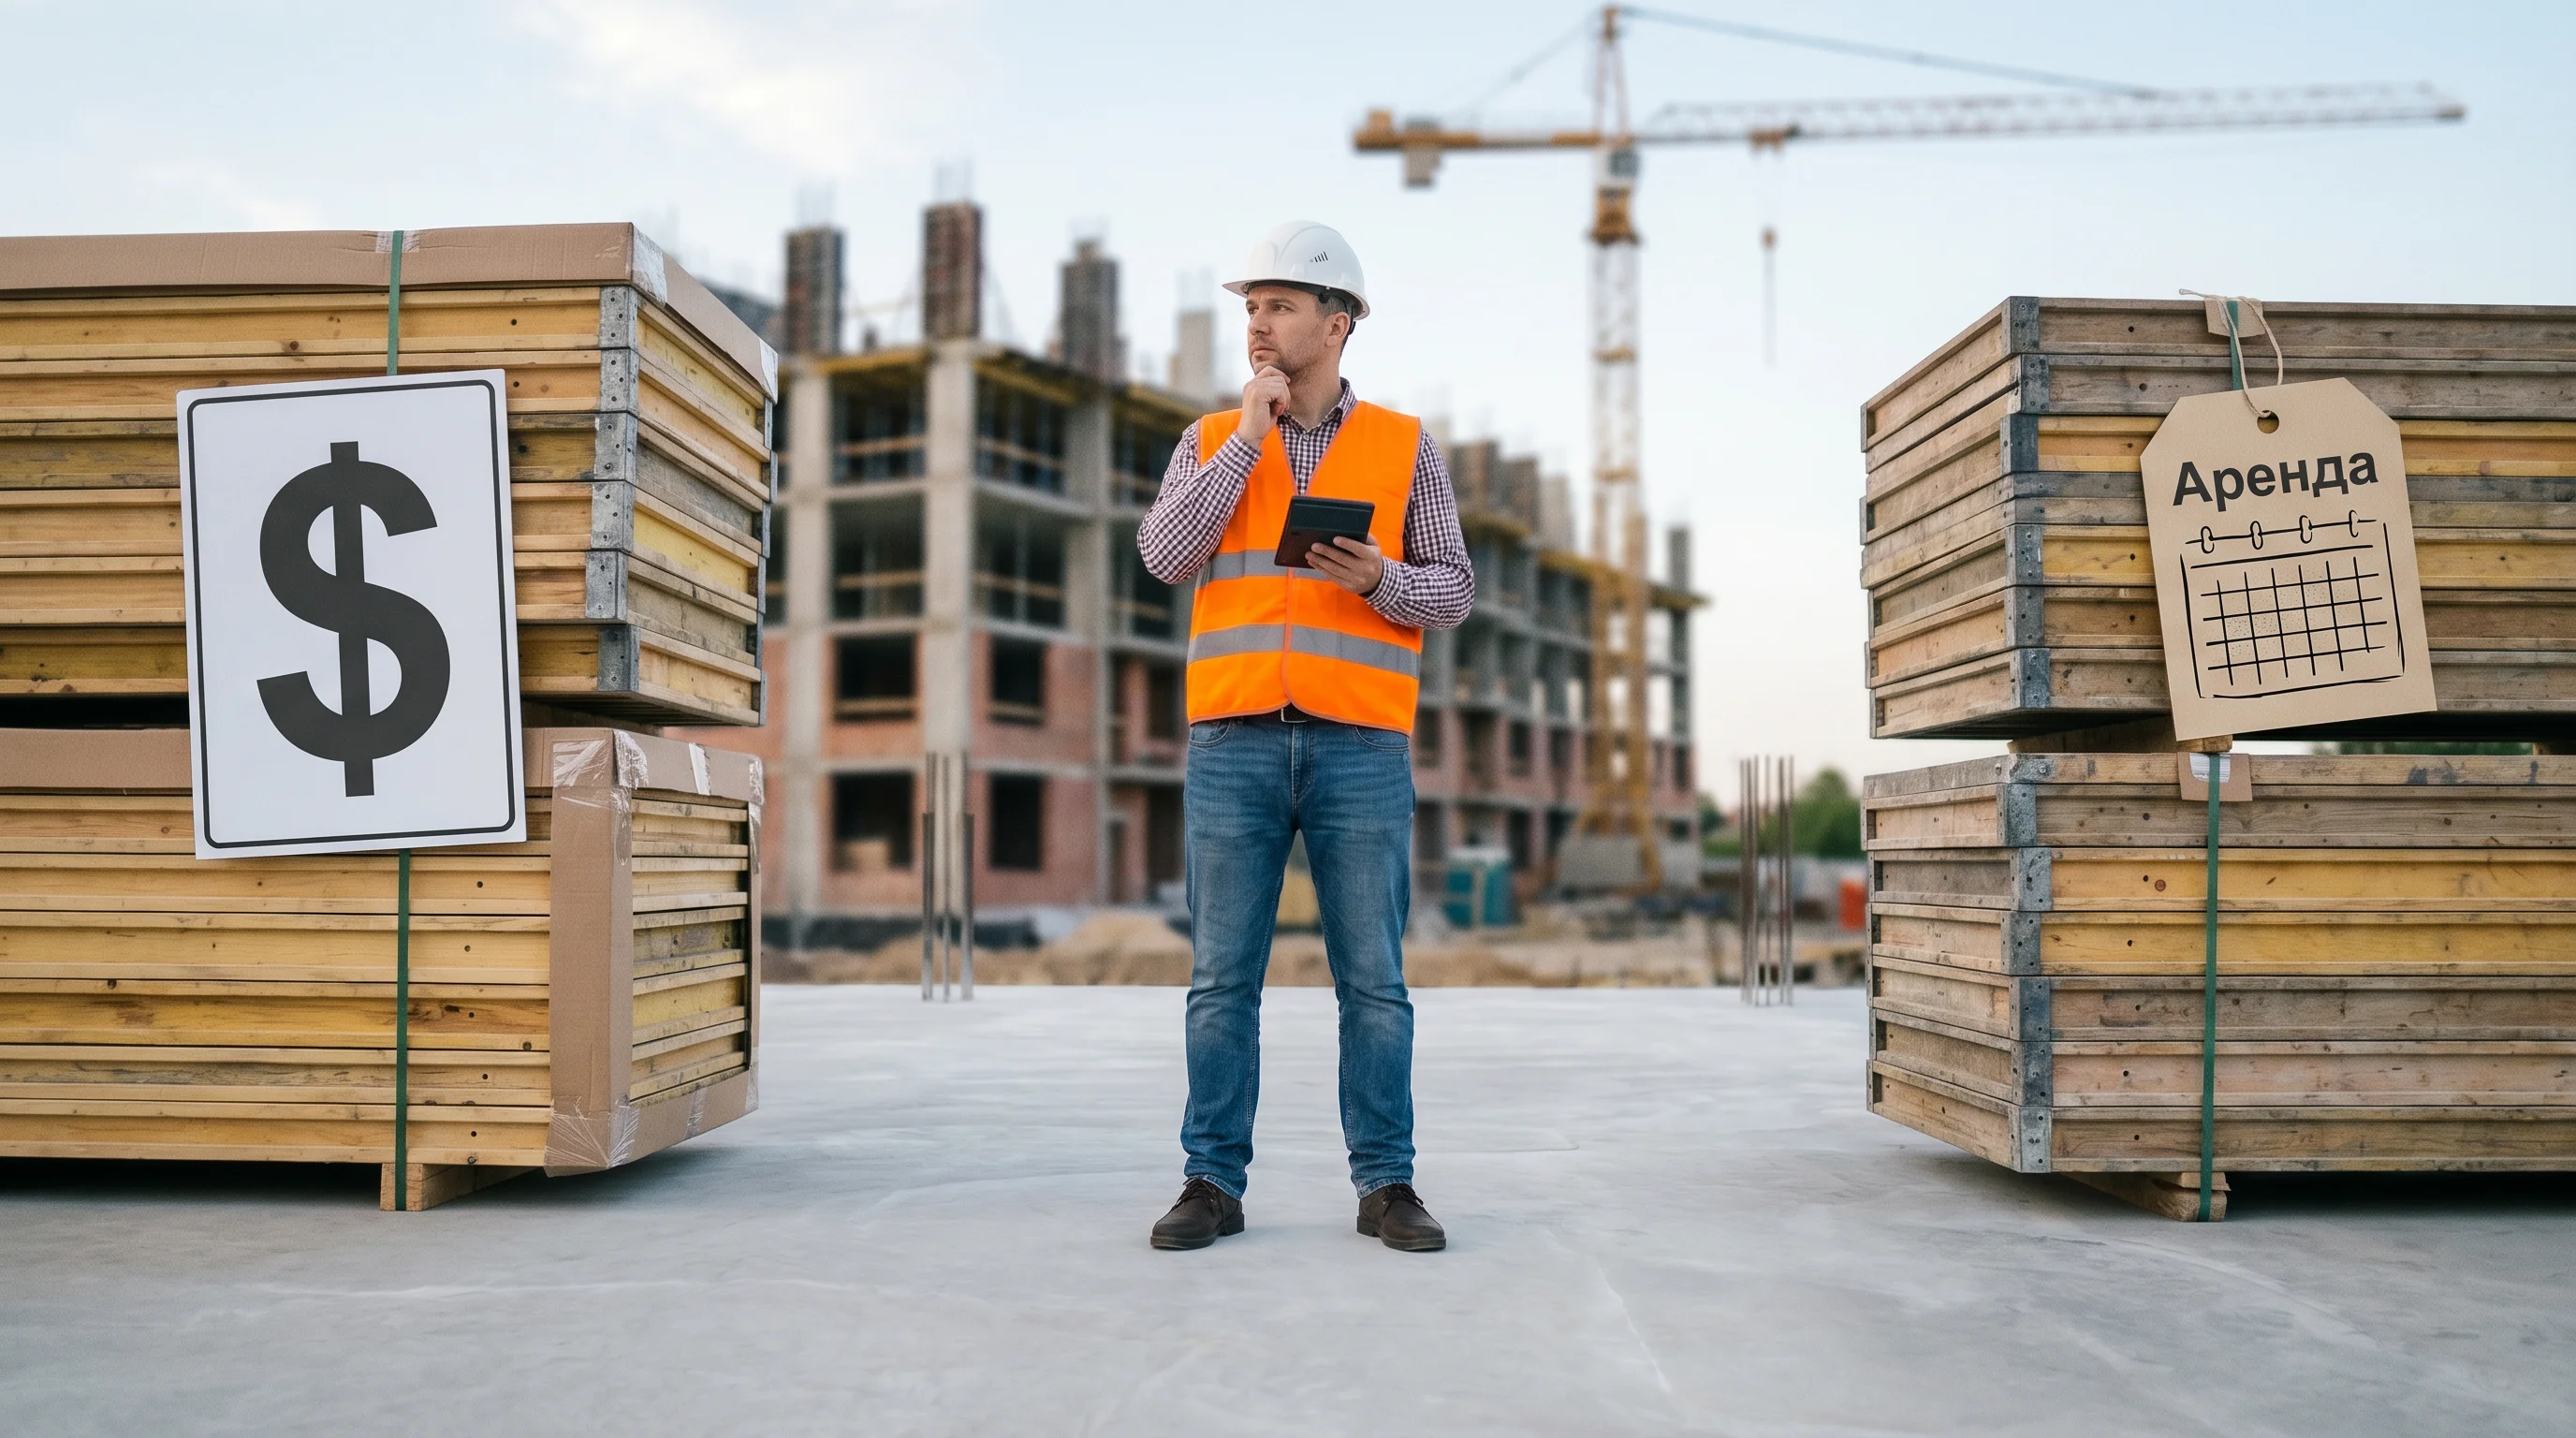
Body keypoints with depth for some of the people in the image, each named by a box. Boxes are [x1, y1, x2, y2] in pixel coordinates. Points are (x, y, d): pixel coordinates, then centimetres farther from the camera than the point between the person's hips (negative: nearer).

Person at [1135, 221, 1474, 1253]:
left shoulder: (1405, 449, 9)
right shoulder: (1211, 444, 11)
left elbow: (1454, 589, 7)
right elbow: (1166, 557, -6)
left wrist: (1381, 580, -14)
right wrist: (1252, 435, -7)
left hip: (1360, 745, -1)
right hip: (1234, 744, 1)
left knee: (1373, 980, 1)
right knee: (1223, 978, 2)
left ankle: (1386, 1187, 10)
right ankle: (1213, 1185, 10)